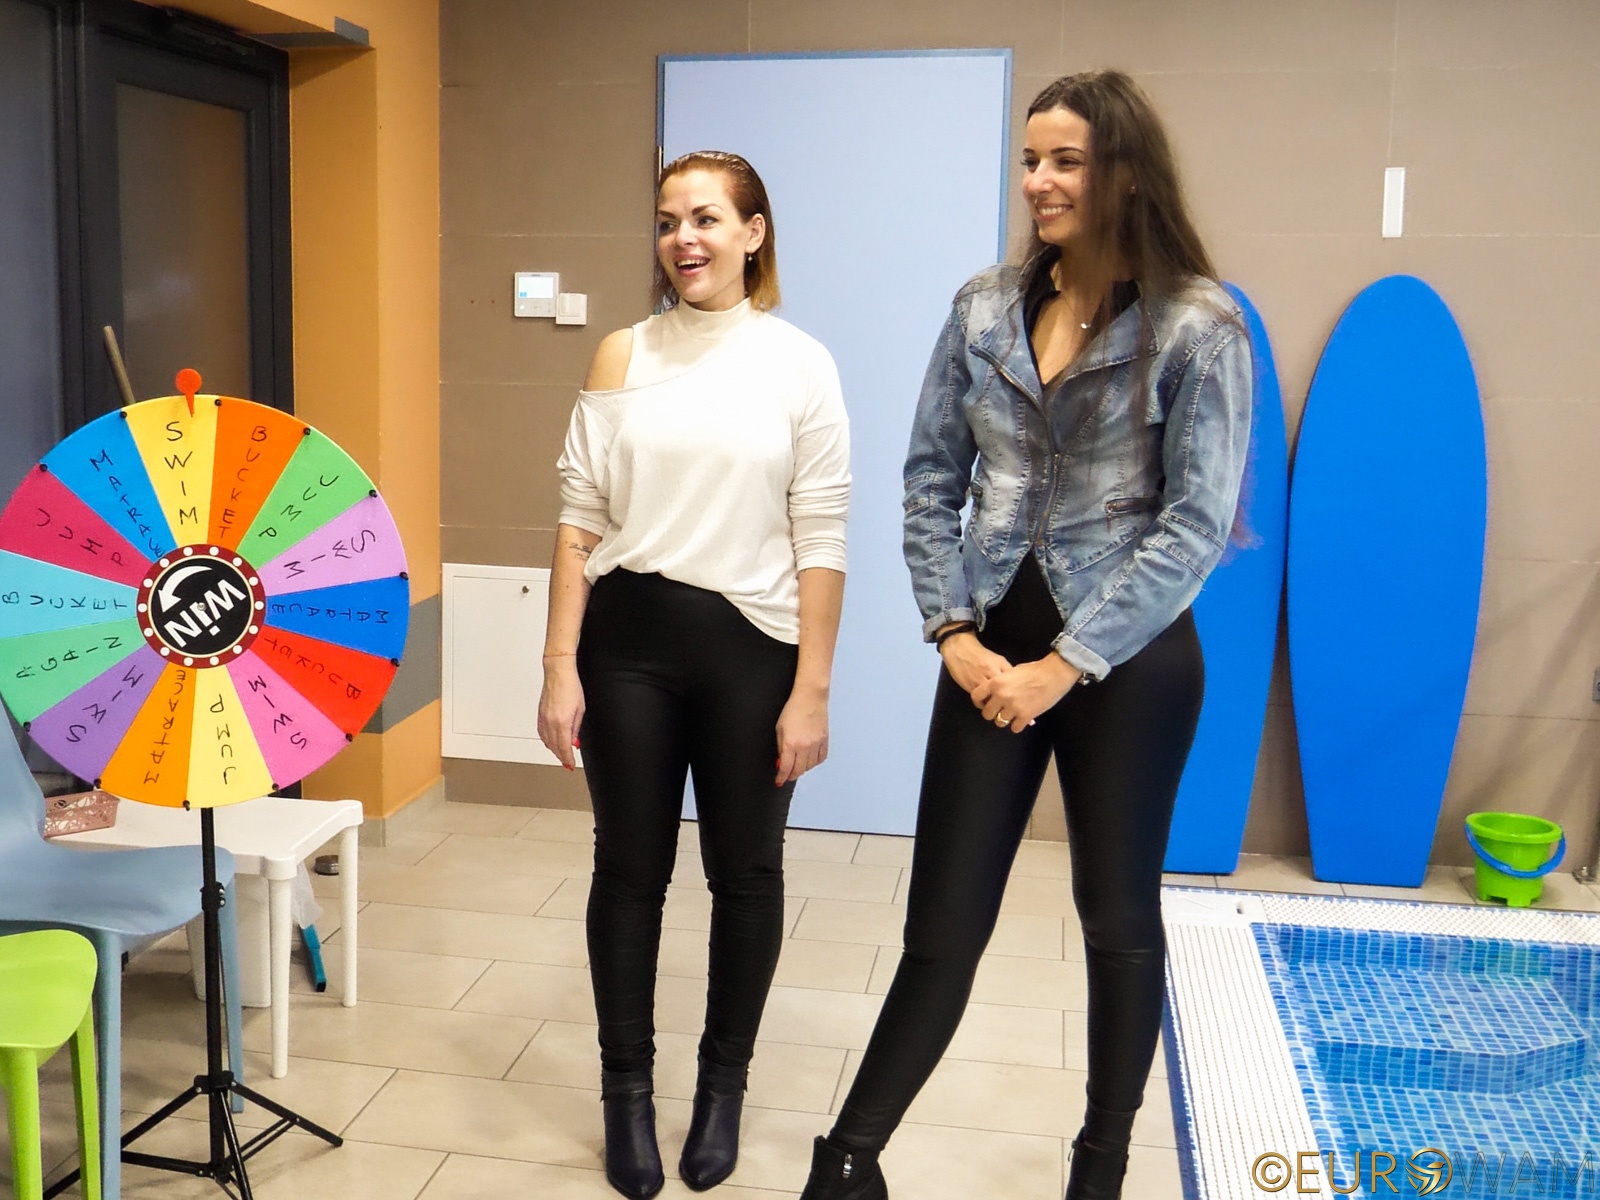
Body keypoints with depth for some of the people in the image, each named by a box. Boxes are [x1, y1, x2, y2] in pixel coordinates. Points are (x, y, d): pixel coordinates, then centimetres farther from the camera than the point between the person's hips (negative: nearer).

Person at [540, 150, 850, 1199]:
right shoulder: (625, 356, 4)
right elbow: (580, 520, 3)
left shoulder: (800, 363, -1)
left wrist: (812, 691, -7)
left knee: (745, 872, 10)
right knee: (630, 869, 9)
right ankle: (628, 1092, 27)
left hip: (750, 645, -1)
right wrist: (560, 665, -2)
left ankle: (724, 1085, 31)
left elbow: (821, 544, -3)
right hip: (629, 640, 1)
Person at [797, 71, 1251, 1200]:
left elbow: (1196, 523, -11)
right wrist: (955, 632, -5)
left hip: (1128, 660, -2)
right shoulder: (986, 310, 4)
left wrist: (1067, 665, -13)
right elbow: (933, 479, 6)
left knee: (1119, 920, 15)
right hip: (992, 649, 3)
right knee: (943, 925, 5)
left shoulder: (1198, 325, -8)